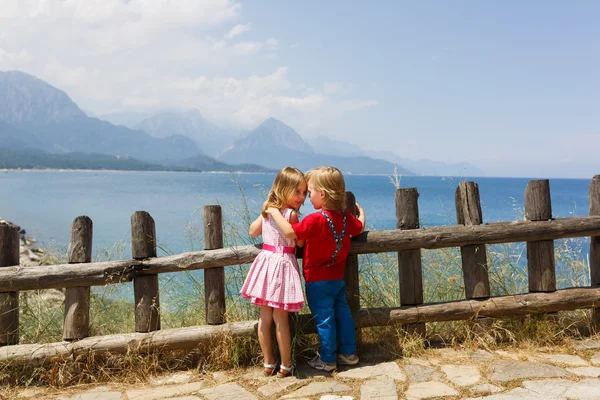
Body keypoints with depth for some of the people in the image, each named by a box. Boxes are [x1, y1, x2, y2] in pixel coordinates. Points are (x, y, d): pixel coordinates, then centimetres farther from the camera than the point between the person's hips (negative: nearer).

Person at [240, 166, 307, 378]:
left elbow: (253, 231, 18)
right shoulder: (291, 214, -15)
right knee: (281, 319, 3)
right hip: (283, 265, -6)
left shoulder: (267, 209, 5)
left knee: (265, 317, 11)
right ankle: (285, 366, 16)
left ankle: (268, 363, 24)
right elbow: (300, 242, -6)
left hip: (266, 261, 6)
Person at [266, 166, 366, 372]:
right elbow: (360, 227, 18)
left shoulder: (316, 220, -26)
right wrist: (360, 211, 38)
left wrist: (275, 213, -19)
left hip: (318, 281, -7)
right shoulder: (345, 216, -2)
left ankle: (327, 360, 16)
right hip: (338, 278, 7)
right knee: (342, 313, 17)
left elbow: (290, 232, -32)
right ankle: (348, 353, 27)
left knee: (324, 319, 4)